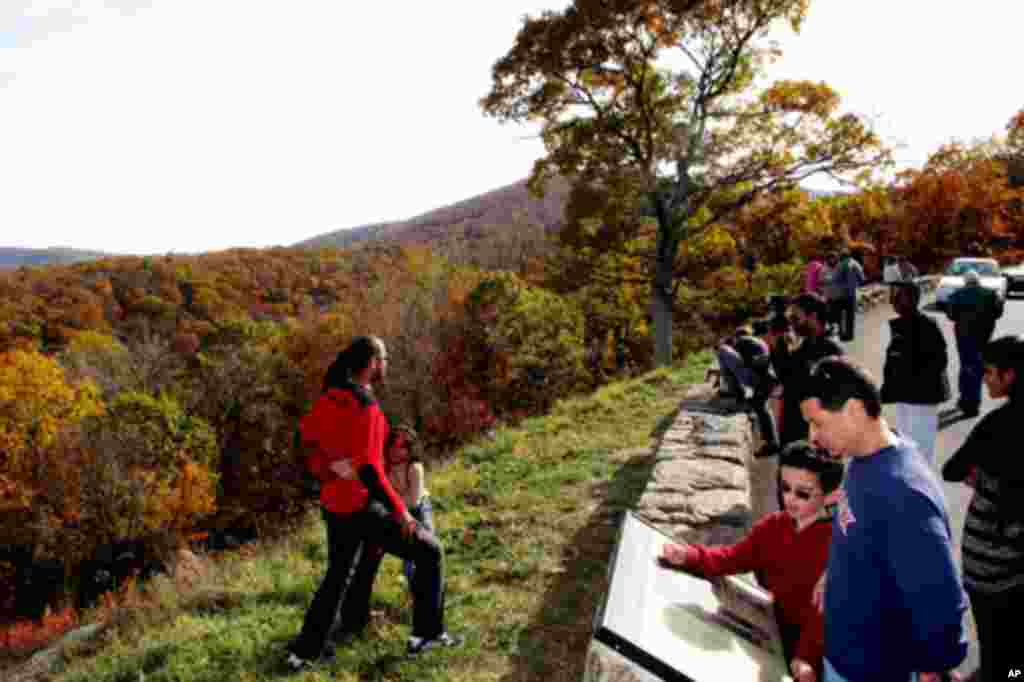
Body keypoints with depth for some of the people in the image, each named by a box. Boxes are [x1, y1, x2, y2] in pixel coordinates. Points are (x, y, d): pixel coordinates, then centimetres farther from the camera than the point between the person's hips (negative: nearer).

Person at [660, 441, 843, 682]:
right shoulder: (773, 526, 1)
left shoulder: (834, 542, -20)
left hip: (806, 638, -5)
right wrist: (690, 556, -18)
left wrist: (806, 657, -33)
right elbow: (735, 557, -2)